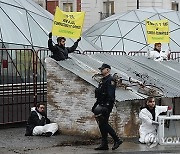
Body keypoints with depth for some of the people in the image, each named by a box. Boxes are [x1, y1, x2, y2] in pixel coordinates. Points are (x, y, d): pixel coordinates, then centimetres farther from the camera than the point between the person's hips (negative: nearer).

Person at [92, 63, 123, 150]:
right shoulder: (103, 80, 20)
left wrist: (107, 105, -27)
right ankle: (104, 144, 10)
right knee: (102, 124, 8)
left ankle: (117, 140, -5)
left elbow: (110, 95, -20)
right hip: (101, 105, 10)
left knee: (103, 124, -12)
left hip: (106, 105, -10)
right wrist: (95, 105, 22)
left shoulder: (110, 80, -11)